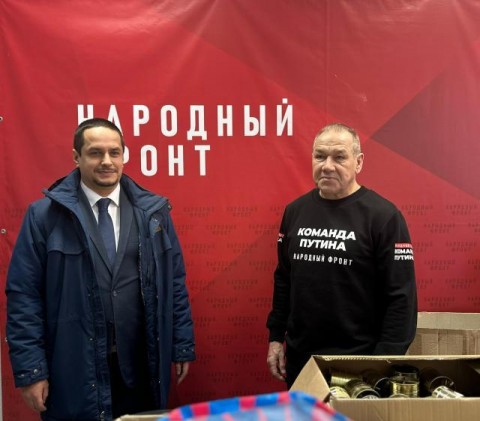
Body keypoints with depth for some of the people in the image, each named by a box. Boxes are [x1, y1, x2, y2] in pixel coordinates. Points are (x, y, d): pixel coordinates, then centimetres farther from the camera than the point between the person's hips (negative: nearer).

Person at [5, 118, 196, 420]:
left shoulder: (153, 211, 4)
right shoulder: (45, 214, -4)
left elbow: (174, 283, 8)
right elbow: (24, 294, -4)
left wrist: (183, 346, 7)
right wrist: (29, 369, -8)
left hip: (141, 365, 3)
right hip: (73, 370, -2)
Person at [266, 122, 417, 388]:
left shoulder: (383, 215, -12)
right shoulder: (295, 211, 4)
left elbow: (401, 296, -12)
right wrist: (276, 337, 10)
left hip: (360, 362, -5)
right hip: (299, 357, 5)